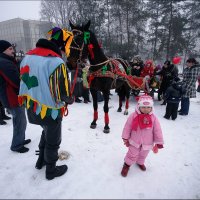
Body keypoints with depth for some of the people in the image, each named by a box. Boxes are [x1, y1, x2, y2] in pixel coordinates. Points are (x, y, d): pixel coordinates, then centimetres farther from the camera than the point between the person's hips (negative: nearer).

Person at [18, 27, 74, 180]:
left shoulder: (28, 56, 1)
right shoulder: (56, 62, -25)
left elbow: (25, 82, 9)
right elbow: (63, 94, -24)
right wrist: (70, 99, -2)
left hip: (32, 108, 8)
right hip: (50, 111, -8)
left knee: (47, 132, 32)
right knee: (53, 141, 16)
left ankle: (41, 161, 50)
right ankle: (51, 170, 39)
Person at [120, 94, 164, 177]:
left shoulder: (153, 118, -16)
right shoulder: (134, 116, -19)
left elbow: (157, 130, -9)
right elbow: (127, 127, -10)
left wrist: (158, 143, -8)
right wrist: (125, 138, -5)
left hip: (147, 143, 3)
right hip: (134, 141, -2)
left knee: (143, 155, 26)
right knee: (132, 155, 11)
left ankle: (140, 163, 56)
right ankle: (127, 165, 37)